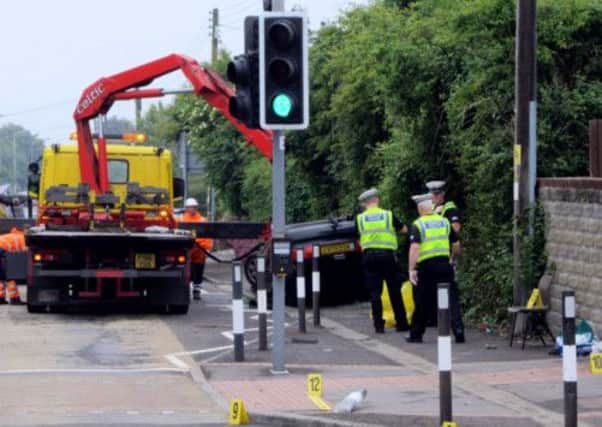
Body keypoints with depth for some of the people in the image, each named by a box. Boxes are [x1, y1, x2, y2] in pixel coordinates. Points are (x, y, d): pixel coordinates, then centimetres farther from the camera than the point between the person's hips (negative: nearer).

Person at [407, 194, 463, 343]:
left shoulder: (417, 225, -4)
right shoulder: (444, 222, 10)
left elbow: (414, 248, -15)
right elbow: (456, 245, 14)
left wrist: (411, 269, -15)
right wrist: (452, 258, 32)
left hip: (426, 267, -3)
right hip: (444, 265, 3)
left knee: (423, 303, 7)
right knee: (449, 300, 4)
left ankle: (416, 335, 17)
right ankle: (458, 330, -10)